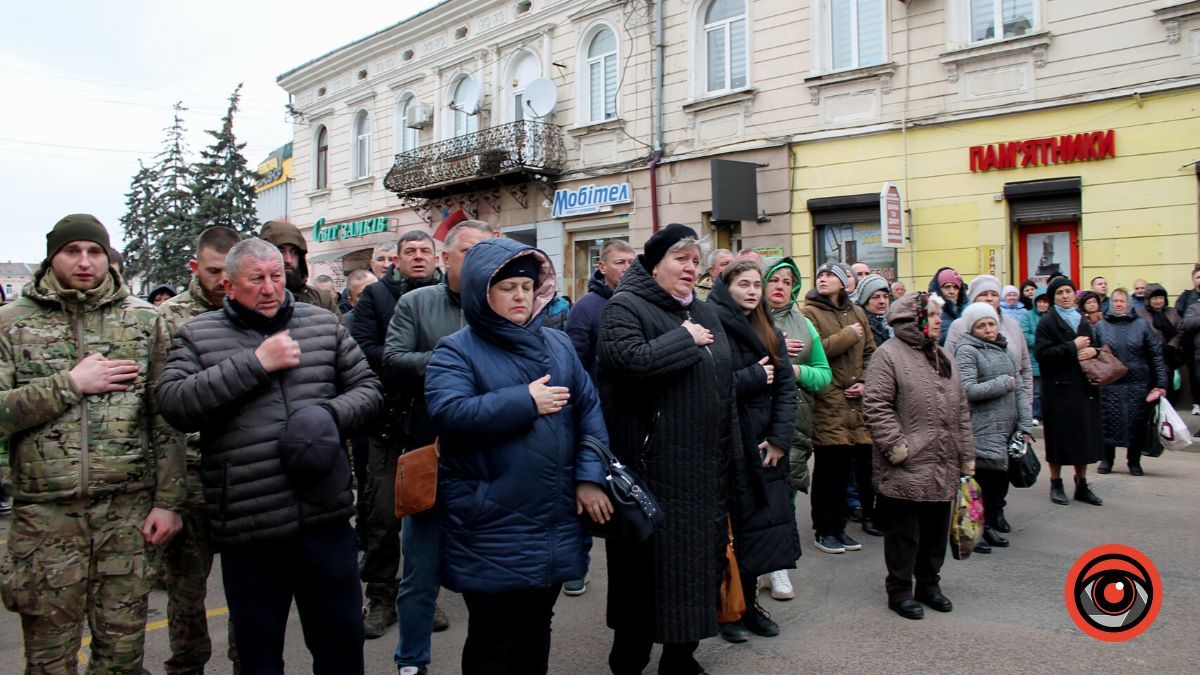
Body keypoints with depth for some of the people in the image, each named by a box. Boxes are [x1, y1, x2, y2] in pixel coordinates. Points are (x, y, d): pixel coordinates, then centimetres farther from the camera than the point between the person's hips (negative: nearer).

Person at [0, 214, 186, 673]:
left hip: (129, 509, 0)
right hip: (46, 513, 0)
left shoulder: (144, 319, 6)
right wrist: (70, 383, -12)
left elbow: (166, 417, 3)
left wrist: (169, 500, -1)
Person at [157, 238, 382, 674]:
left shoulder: (324, 324, 9)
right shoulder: (197, 336, 3)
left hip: (326, 519, 2)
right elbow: (174, 404, -11)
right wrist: (255, 363, -15)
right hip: (246, 530, -1)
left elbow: (367, 388, 11)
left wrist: (332, 414, -10)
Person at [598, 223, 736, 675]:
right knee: (647, 563, 2)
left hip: (703, 465, 7)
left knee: (696, 557, 13)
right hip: (651, 464, -7)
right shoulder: (625, 307, -6)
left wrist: (727, 450, 14)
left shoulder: (704, 313, 15)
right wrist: (685, 339, -14)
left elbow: (726, 383, 18)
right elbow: (630, 360, -26)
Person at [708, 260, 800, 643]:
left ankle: (750, 602, 24)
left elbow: (786, 387, 6)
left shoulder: (770, 333, 12)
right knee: (731, 525, 1)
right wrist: (754, 377, -13)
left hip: (764, 445, 6)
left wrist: (779, 438, -4)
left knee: (764, 521, 9)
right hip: (727, 446, -6)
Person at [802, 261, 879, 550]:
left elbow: (870, 352, 15)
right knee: (828, 468, -1)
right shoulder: (810, 313, -1)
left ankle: (838, 528, 21)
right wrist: (848, 335, -8)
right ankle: (824, 530, 11)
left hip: (856, 401, 5)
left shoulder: (857, 312, 16)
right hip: (827, 402, -5)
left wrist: (865, 381, 0)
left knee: (842, 467, 9)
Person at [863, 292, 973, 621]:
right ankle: (900, 591, 19)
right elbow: (875, 405, -15)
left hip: (943, 469, 7)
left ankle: (929, 584, 34)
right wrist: (897, 446, -18)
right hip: (906, 470, -7)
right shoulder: (889, 355, -9)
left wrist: (966, 457, 14)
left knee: (936, 529, 17)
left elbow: (961, 409, 18)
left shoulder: (943, 357, 15)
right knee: (904, 532, 4)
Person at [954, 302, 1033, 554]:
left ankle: (990, 525, 25)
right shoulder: (967, 350, -5)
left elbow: (1020, 389, 14)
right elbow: (968, 390, -17)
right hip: (983, 431, -7)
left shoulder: (1003, 350, 16)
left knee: (1001, 478, 10)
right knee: (984, 478, -7)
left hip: (1008, 429, 7)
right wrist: (1003, 384, -7)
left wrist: (1026, 426, 5)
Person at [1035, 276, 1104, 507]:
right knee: (1059, 436, 0)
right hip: (1058, 388, -6)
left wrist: (1093, 351, -1)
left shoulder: (1082, 321, 16)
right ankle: (1056, 485, 12)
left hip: (1083, 386, 6)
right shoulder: (1047, 322, -4)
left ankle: (1082, 485, 18)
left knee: (1084, 436, 7)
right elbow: (1042, 353, -16)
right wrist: (1073, 347, -16)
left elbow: (1092, 346, 22)